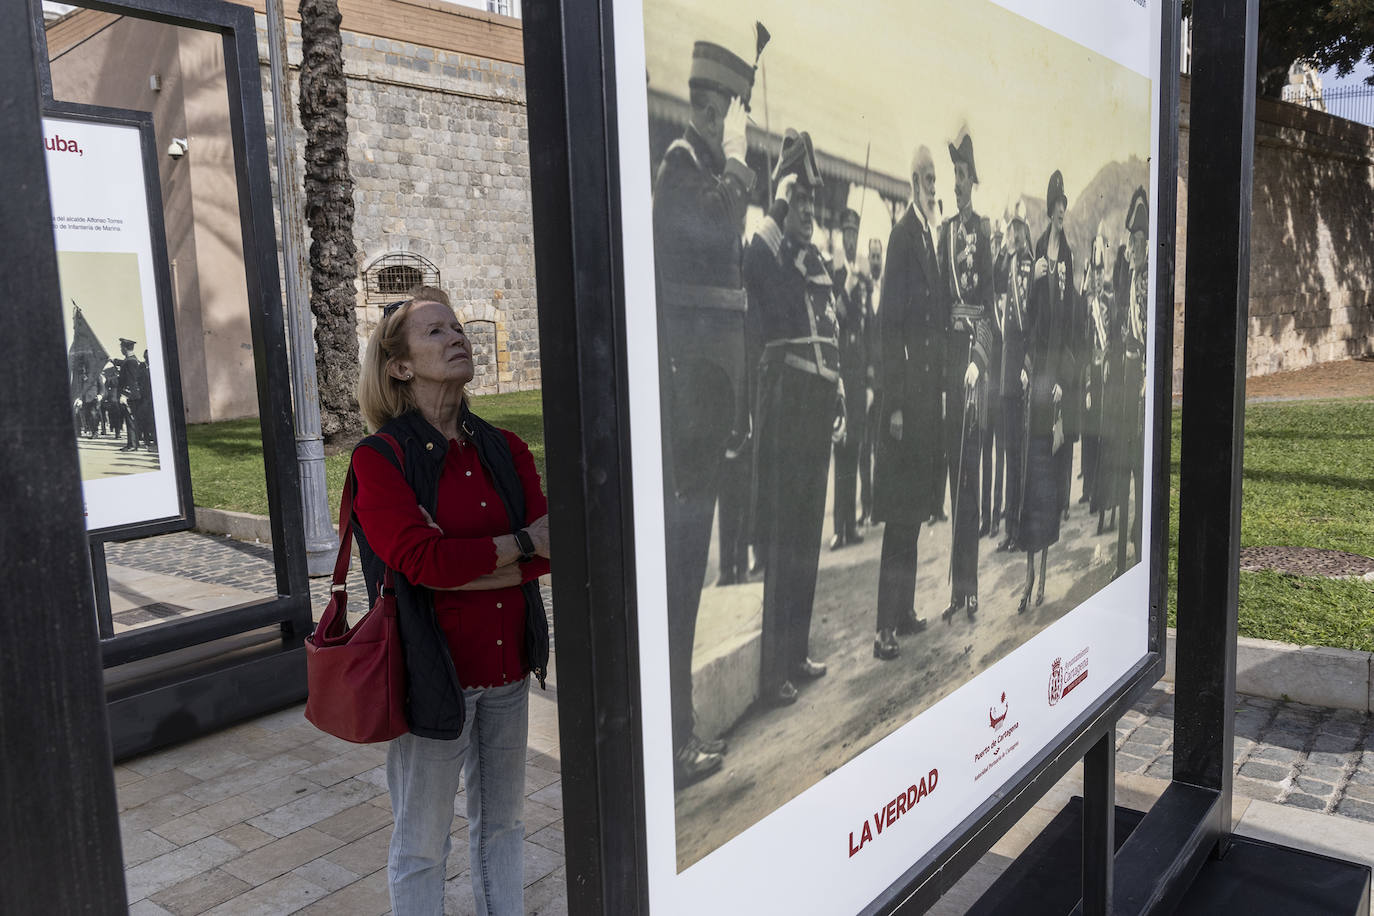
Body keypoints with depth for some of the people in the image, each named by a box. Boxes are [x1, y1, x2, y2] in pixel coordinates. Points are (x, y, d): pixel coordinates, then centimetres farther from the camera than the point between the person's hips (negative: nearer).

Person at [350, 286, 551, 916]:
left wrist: (457, 565, -20)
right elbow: (420, 559, -23)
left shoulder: (504, 450, 4)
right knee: (422, 842, 13)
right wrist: (520, 544, -15)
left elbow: (546, 551, -8)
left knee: (501, 823, 22)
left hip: (507, 666, 5)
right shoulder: (378, 458, -10)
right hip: (431, 670, -5)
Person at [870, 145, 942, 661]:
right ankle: (886, 627, 4)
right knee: (898, 512, -5)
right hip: (905, 387, -9)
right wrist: (894, 401, -20)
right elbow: (889, 321, -18)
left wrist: (940, 383, 17)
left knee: (915, 506, 15)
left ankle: (904, 610, 26)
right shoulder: (902, 235, -12)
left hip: (928, 383, 9)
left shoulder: (929, 236, 15)